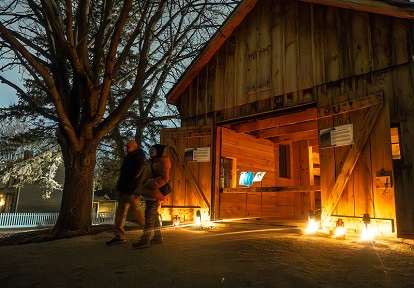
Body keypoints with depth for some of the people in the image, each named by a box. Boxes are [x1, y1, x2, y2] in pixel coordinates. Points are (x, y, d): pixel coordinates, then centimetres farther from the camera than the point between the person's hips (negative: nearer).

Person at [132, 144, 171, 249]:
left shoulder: (161, 163, -10)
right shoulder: (150, 163, 22)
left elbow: (164, 178, -21)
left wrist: (151, 183, -27)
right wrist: (141, 190, 20)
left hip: (154, 195, -10)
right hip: (149, 194, 10)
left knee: (149, 215, -10)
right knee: (154, 216, 15)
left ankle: (145, 239, -7)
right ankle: (157, 237, 24)